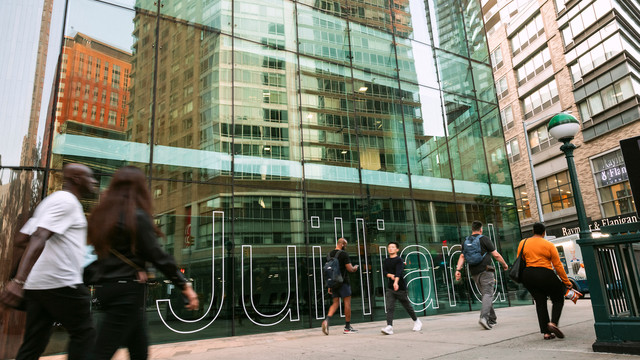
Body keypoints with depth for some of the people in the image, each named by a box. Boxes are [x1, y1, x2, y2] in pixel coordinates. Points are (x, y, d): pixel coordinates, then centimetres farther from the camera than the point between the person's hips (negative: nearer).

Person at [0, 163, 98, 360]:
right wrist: (20, 280, -32)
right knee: (84, 334, 2)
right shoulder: (67, 201, -10)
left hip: (36, 285, 9)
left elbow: (21, 240, 22)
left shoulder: (50, 201, 21)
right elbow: (39, 238, -24)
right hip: (61, 284, -9)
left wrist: (17, 275, 27)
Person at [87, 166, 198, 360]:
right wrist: (185, 286, -12)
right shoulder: (137, 216, -12)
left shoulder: (103, 215, 10)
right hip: (127, 291, -8)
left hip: (107, 286, 8)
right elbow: (158, 256, -15)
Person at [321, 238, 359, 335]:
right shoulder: (344, 254, -10)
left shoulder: (330, 254, 12)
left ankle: (327, 320, -13)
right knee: (347, 303, 3)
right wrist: (355, 268, 9)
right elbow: (350, 268, -15)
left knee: (335, 303, 9)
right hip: (343, 281, -6)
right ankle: (347, 327, 8)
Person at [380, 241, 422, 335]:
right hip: (390, 288, 4)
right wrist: (390, 275, -20)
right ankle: (389, 326, -16)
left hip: (400, 287, -4)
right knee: (389, 308, -10)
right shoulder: (386, 261, 12)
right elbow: (384, 271, 1)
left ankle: (416, 321, 33)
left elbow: (399, 272, -23)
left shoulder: (399, 260, -8)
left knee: (407, 306, 9)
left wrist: (396, 282, -39)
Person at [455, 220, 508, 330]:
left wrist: (458, 269, -2)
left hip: (474, 273, 5)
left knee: (485, 294, 14)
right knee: (488, 294, -9)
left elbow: (462, 256, 3)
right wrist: (504, 264, 12)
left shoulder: (466, 242, 12)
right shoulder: (484, 239, -3)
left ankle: (492, 318, 18)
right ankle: (484, 317, -26)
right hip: (486, 271, -5)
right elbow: (496, 255, -2)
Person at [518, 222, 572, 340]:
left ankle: (546, 333, 7)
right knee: (558, 299, 15)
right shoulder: (549, 245, 1)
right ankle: (553, 323, -7)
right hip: (545, 275, -3)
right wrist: (566, 282, 4)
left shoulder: (523, 243, 9)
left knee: (540, 302, 10)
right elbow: (558, 265, -1)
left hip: (528, 275, 3)